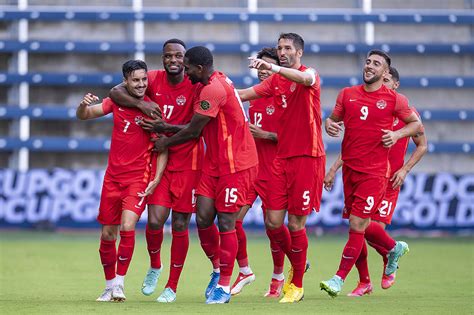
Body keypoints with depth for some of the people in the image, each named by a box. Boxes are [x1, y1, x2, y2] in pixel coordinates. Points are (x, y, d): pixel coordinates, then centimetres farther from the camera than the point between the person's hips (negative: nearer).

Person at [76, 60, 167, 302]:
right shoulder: (117, 101, 2)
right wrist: (84, 105, -18)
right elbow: (83, 116, 5)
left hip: (139, 177, -4)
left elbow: (163, 148, -5)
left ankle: (119, 283, -10)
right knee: (107, 234, 7)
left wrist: (156, 179, -14)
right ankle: (109, 285, 22)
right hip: (113, 176, 4)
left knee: (128, 227, -22)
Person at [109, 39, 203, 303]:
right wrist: (143, 104, -20)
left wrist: (166, 127, -23)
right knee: (155, 220, -10)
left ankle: (172, 286, 15)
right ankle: (155, 266, 21)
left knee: (180, 225, 1)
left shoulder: (195, 85, -9)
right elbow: (116, 92, -6)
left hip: (188, 161, -2)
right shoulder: (154, 79, -1)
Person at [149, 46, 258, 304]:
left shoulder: (213, 89, -20)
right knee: (203, 217, 0)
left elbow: (193, 130, -14)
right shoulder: (206, 85, 11)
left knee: (225, 222, -5)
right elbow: (197, 127, 16)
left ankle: (224, 286, 3)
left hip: (236, 164, -9)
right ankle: (218, 268, 19)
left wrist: (165, 143, 1)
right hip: (214, 162, 9)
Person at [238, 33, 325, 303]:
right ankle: (298, 264, 27)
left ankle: (297, 285, 12)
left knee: (296, 225, -2)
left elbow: (304, 78, -31)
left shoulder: (310, 74, -7)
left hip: (307, 158, -6)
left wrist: (273, 68, -47)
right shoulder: (276, 82, 13)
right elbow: (244, 94, 17)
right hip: (282, 158, 6)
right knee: (273, 222, 1)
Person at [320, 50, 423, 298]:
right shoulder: (347, 94, 8)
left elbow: (416, 124, 9)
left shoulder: (394, 99, -2)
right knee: (361, 224, 13)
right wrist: (329, 124, -7)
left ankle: (339, 278, -3)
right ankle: (395, 247, 41)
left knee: (357, 224, -10)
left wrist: (397, 134, -9)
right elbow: (334, 119, 16)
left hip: (374, 172, -5)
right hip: (350, 167, 5)